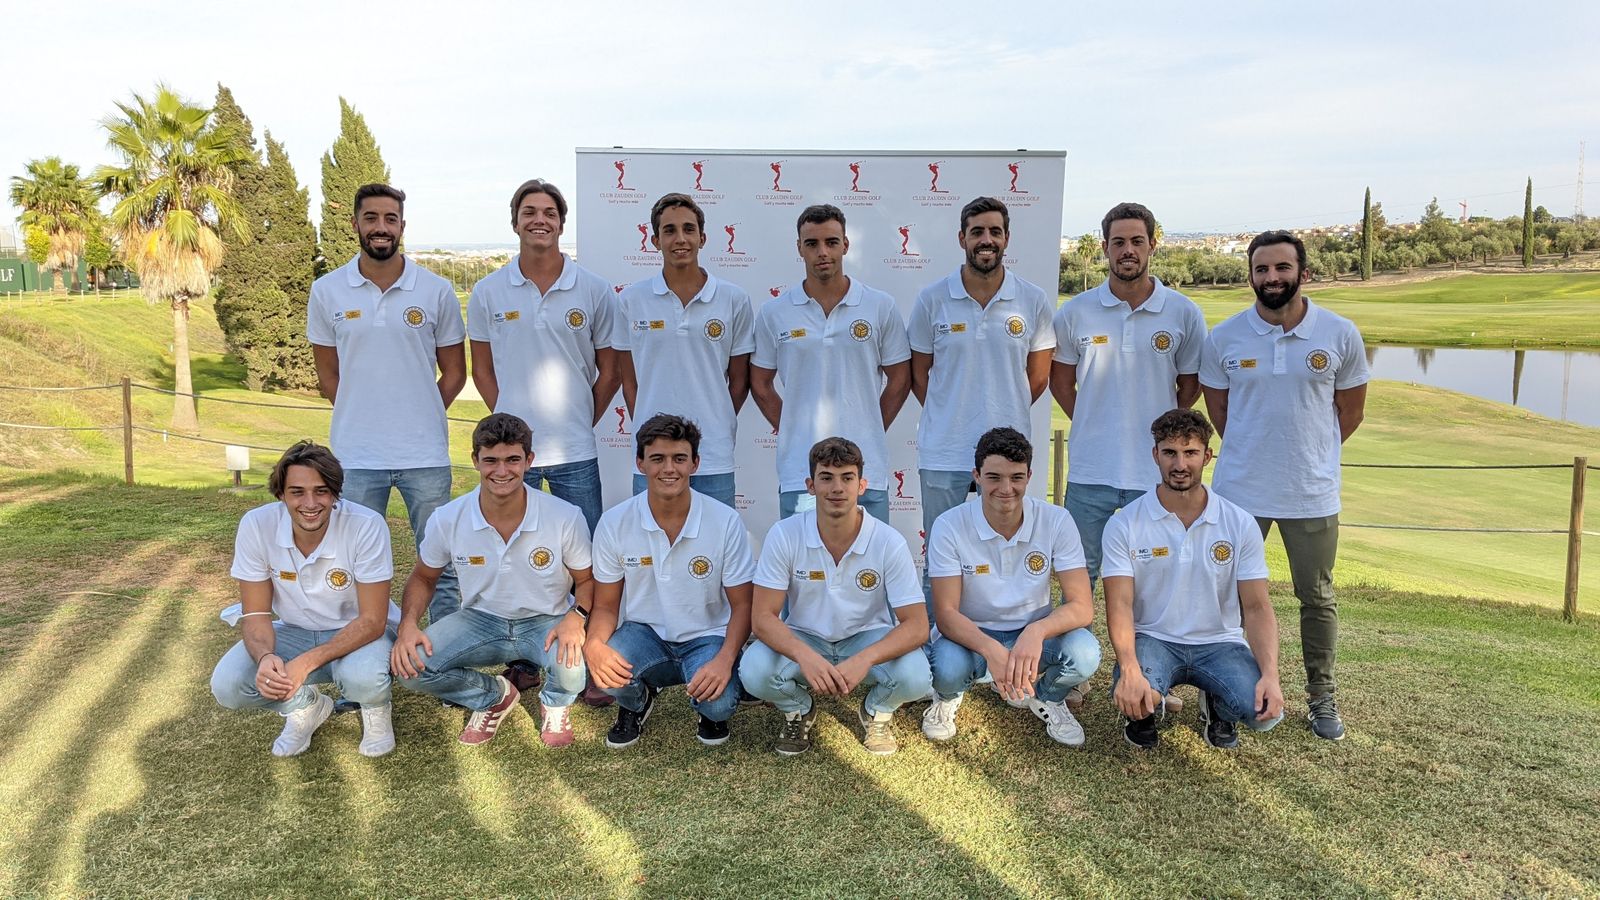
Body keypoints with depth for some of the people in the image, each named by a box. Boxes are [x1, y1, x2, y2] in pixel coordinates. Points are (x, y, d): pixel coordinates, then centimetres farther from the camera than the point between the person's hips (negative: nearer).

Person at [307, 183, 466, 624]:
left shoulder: (436, 291, 0)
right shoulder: (327, 291, 3)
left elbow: (454, 372, 6)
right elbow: (328, 376, 11)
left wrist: (418, 419, 2)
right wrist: (363, 418, 5)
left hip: (426, 454, -1)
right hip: (355, 455, 1)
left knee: (441, 565, 8)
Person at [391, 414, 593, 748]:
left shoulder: (565, 517, -18)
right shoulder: (449, 518, -13)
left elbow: (587, 581, -4)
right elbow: (423, 577, 5)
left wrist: (575, 618, -27)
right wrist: (408, 624, -15)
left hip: (546, 622, -2)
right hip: (481, 621, 3)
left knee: (571, 670, -35)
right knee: (409, 664, -22)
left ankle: (554, 705, 8)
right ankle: (494, 696, 10)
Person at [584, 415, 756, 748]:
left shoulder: (726, 521, -13)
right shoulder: (614, 522, -9)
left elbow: (742, 604, -6)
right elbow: (606, 605, -1)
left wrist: (725, 660, -25)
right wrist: (594, 644, -25)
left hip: (706, 637, -1)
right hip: (643, 633, 1)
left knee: (719, 704, -30)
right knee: (604, 670, -31)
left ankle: (711, 714, 12)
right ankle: (636, 702, 9)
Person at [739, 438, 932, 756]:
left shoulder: (889, 542, -18)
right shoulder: (784, 536, -17)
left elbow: (917, 625, -19)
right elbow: (762, 617, -17)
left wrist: (864, 659, -39)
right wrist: (805, 657, -38)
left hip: (867, 640, 0)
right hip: (802, 640, 0)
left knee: (915, 677, -30)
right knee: (754, 672, -30)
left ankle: (876, 712, 9)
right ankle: (799, 711, 8)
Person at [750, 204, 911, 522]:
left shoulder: (881, 306, 1)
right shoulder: (774, 313, 3)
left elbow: (899, 378, 7)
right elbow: (760, 383, 10)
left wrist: (870, 431, 4)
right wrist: (791, 429, 4)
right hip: (798, 470, 0)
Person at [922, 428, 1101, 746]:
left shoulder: (1056, 522, -14)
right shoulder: (949, 527, -17)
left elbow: (1082, 606, -17)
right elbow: (946, 613, -19)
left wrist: (1036, 631, -39)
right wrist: (992, 650, -39)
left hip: (1034, 636, 2)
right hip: (972, 635, -1)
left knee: (1085, 653, -30)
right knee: (946, 667, -35)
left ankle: (1047, 696, 8)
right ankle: (947, 696, 6)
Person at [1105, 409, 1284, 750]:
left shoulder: (1240, 524, -2)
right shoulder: (1124, 524, -7)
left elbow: (1256, 607, -3)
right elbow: (1120, 605, -13)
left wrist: (1270, 675, -20)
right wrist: (1129, 669, -31)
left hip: (1219, 642, 2)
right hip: (1153, 639, -2)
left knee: (1264, 711, -25)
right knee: (1131, 696, -34)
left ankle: (1216, 705, 14)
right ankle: (1142, 712, 7)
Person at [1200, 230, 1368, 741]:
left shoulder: (1340, 335, -4)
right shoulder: (1224, 339, -3)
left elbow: (1350, 412, 6)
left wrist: (1310, 453, 7)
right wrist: (1254, 452, 6)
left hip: (1313, 493, 0)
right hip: (1240, 490, 0)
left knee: (1317, 599, 13)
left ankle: (1321, 698, 29)